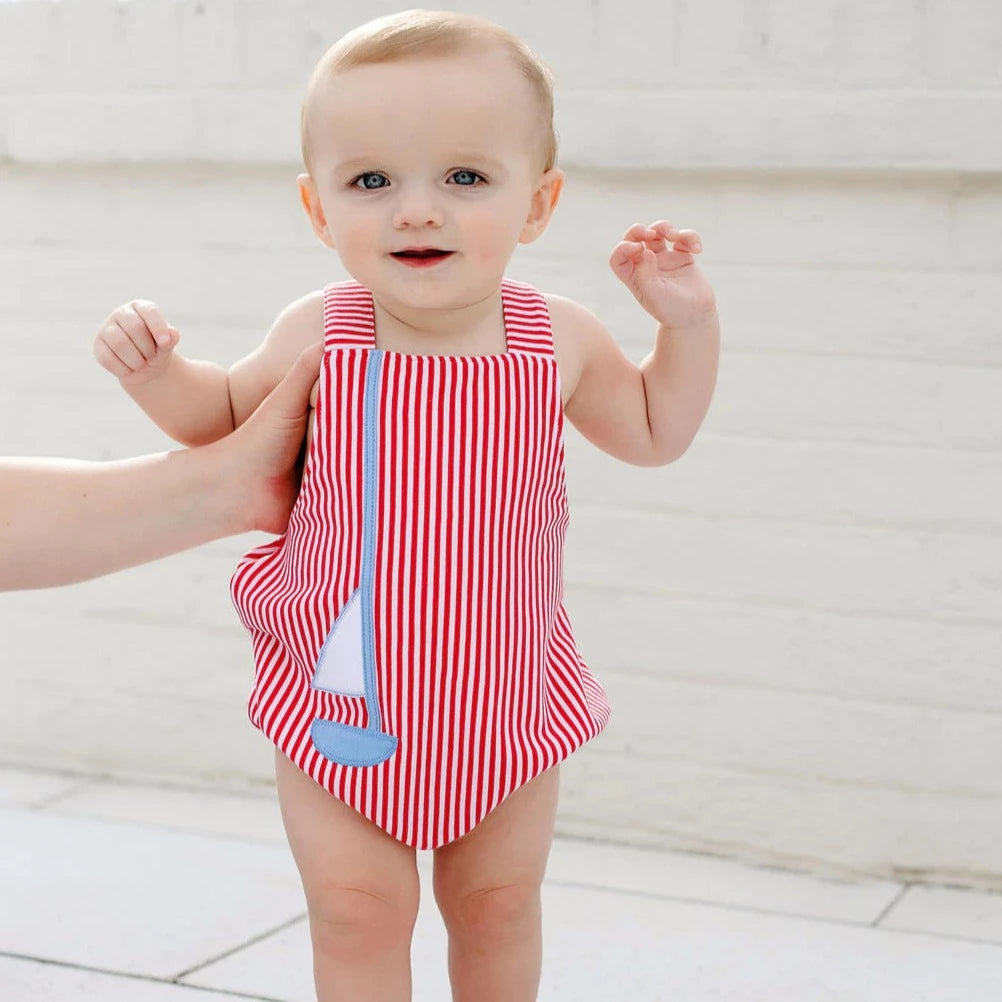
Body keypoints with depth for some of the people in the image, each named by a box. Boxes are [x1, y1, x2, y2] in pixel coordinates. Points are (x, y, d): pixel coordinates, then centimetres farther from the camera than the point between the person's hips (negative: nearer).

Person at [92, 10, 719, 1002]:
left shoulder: (560, 340, -10)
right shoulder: (319, 334, -13)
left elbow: (654, 433, 10)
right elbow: (229, 419, 8)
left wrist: (687, 321, -4)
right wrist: (158, 372, -11)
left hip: (501, 695, 1)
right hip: (340, 693, -1)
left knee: (499, 902, 17)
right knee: (355, 913, 5)